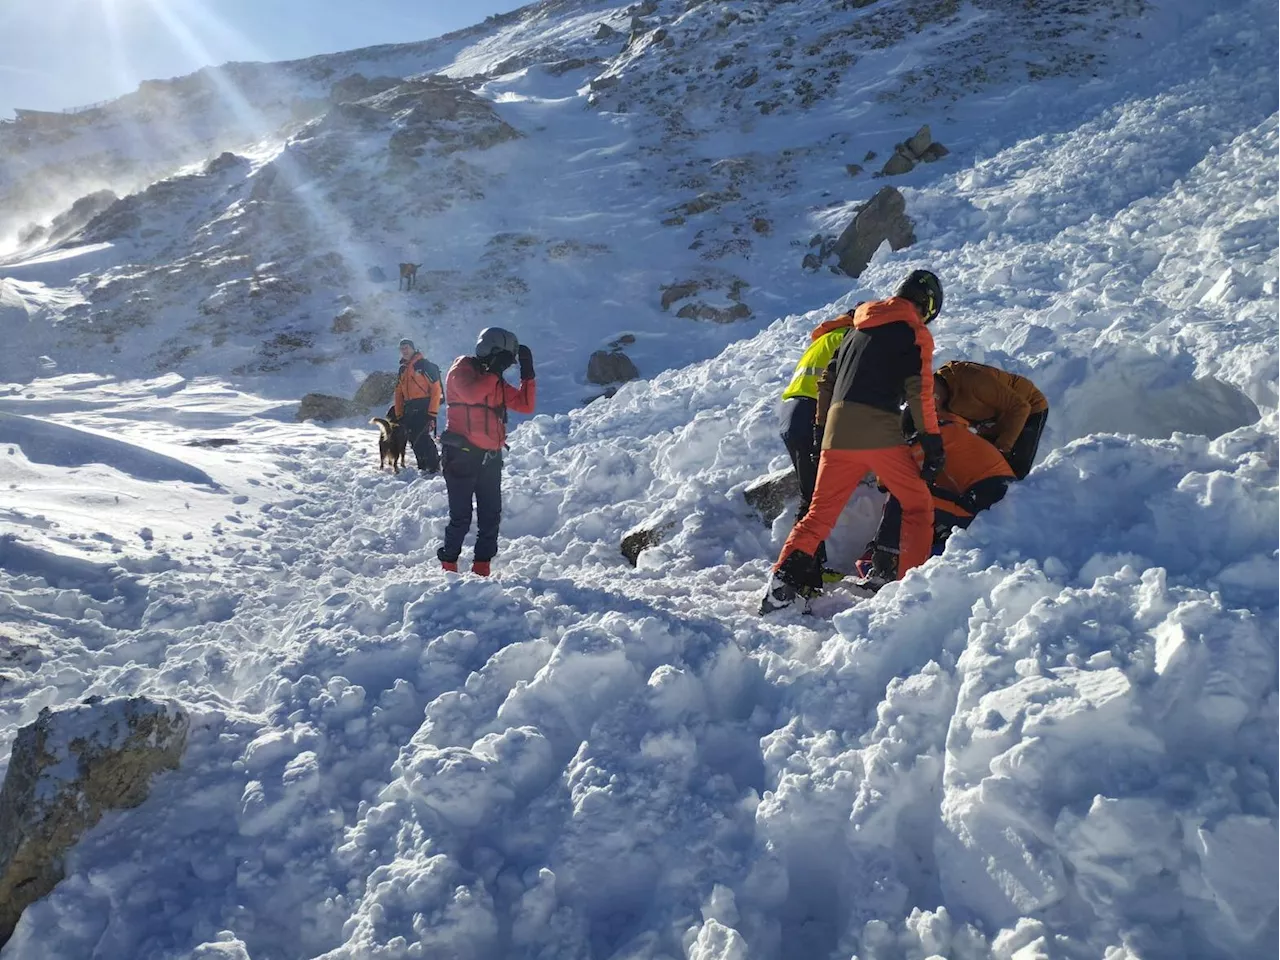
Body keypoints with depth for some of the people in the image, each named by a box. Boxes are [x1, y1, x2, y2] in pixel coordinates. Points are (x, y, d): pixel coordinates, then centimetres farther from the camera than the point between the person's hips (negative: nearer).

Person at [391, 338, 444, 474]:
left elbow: (436, 388, -12)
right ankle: (423, 467, 15)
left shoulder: (424, 364, -6)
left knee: (422, 437, -16)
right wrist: (398, 414, 11)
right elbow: (399, 393, 19)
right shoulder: (402, 369, 17)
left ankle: (434, 467, -8)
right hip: (409, 410, 8)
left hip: (424, 408, -8)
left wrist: (432, 412, -17)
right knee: (414, 439, 6)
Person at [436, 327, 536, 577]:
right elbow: (471, 394, -25)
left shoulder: (495, 380, 16)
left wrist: (527, 372, 4)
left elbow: (525, 405, 11)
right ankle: (448, 567, 9)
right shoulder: (462, 368, -4)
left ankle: (482, 569, 13)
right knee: (461, 517, -4)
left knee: (491, 516, 5)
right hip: (462, 455, -7)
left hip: (490, 458, 7)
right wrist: (494, 371, -17)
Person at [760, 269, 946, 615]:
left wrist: (824, 429, 28)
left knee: (820, 513, 11)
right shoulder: (915, 332, 4)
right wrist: (933, 441, -3)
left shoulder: (858, 328, 24)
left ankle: (783, 581, 0)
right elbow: (920, 392, -6)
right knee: (918, 505, 10)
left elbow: (827, 381, 24)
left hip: (837, 432, 6)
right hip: (879, 432, -5)